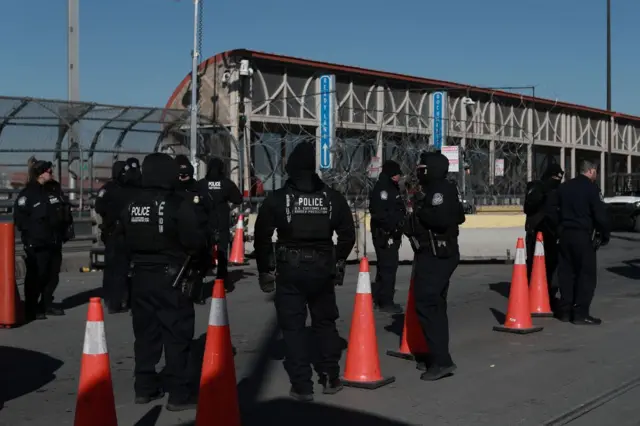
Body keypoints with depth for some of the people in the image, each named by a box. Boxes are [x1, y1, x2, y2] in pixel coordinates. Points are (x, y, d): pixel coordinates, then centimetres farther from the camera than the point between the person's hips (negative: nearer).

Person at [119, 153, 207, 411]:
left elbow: (122, 239, 11)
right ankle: (179, 394, 1)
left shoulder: (131, 206, 4)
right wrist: (204, 243, 5)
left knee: (145, 333, 15)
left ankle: (144, 387, 22)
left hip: (140, 277, 6)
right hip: (171, 278, -6)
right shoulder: (178, 206, -15)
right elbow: (194, 240, -16)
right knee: (177, 336, 0)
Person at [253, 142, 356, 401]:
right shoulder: (332, 197, 2)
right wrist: (338, 261, 21)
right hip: (322, 269, 3)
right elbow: (348, 234, 7)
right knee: (325, 322, 17)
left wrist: (264, 270, 5)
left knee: (293, 327, 4)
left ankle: (302, 386, 3)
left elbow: (262, 237, -5)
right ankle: (330, 378, 22)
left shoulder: (277, 198, -5)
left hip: (290, 270, -3)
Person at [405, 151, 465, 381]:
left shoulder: (439, 190, -17)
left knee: (426, 305, -12)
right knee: (435, 305, 16)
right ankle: (438, 356, 24)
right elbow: (458, 216, 19)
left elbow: (441, 218, -30)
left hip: (434, 256, -11)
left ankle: (442, 361, -13)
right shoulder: (444, 189, 15)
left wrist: (420, 212, -14)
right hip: (438, 254, 11)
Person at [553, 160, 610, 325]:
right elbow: (600, 215, -12)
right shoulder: (591, 188, -9)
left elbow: (556, 211, 16)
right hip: (582, 235, -7)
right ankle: (581, 313, -6)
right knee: (586, 274, -2)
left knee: (566, 272, 11)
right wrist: (605, 235, 1)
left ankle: (565, 310, 12)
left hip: (565, 234, 7)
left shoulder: (564, 187, 11)